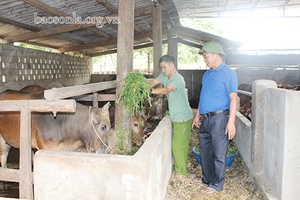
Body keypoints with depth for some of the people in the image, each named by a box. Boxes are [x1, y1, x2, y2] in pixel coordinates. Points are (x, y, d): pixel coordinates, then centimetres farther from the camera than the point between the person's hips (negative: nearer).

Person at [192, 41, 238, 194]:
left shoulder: (228, 73, -10)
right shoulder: (207, 74, 14)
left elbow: (233, 98, -16)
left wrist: (231, 122, -21)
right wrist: (198, 115, 20)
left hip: (219, 118, -8)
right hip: (205, 119, 8)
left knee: (218, 154, 2)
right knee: (205, 152, 17)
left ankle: (216, 185, 16)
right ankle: (207, 178, 32)